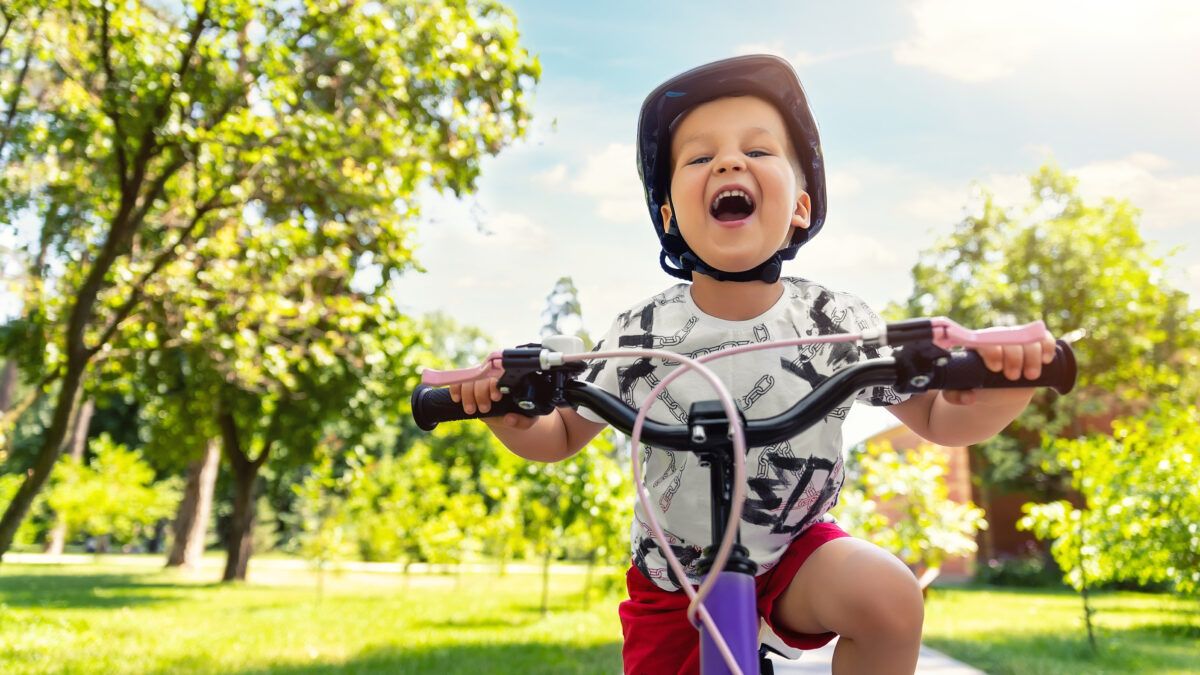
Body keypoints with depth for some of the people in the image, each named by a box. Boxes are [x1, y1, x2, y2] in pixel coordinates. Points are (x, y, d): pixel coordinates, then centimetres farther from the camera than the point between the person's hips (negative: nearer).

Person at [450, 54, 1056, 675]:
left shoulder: (839, 322, -14)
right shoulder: (639, 335, -14)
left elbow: (937, 419, -4)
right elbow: (562, 436, -1)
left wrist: (999, 393, -27)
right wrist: (508, 415, -24)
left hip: (795, 552, -1)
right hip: (673, 576, 1)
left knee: (888, 597, -27)